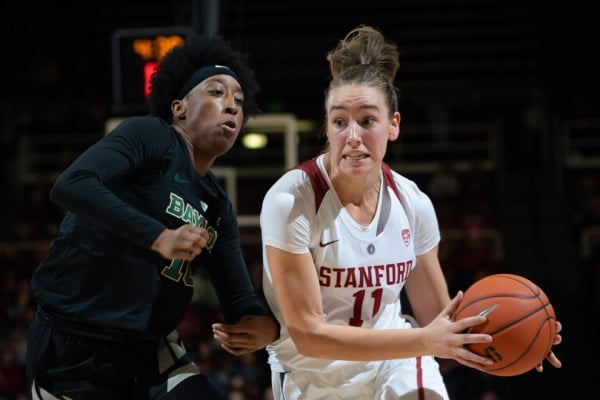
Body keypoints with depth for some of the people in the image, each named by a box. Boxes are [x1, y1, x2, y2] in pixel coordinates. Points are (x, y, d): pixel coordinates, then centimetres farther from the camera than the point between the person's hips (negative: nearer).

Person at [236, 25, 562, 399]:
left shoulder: (412, 203, -8)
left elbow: (436, 315, 3)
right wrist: (425, 342, -31)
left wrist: (491, 334, -19)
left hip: (397, 362, 3)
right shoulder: (290, 201, -21)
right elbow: (307, 333, -23)